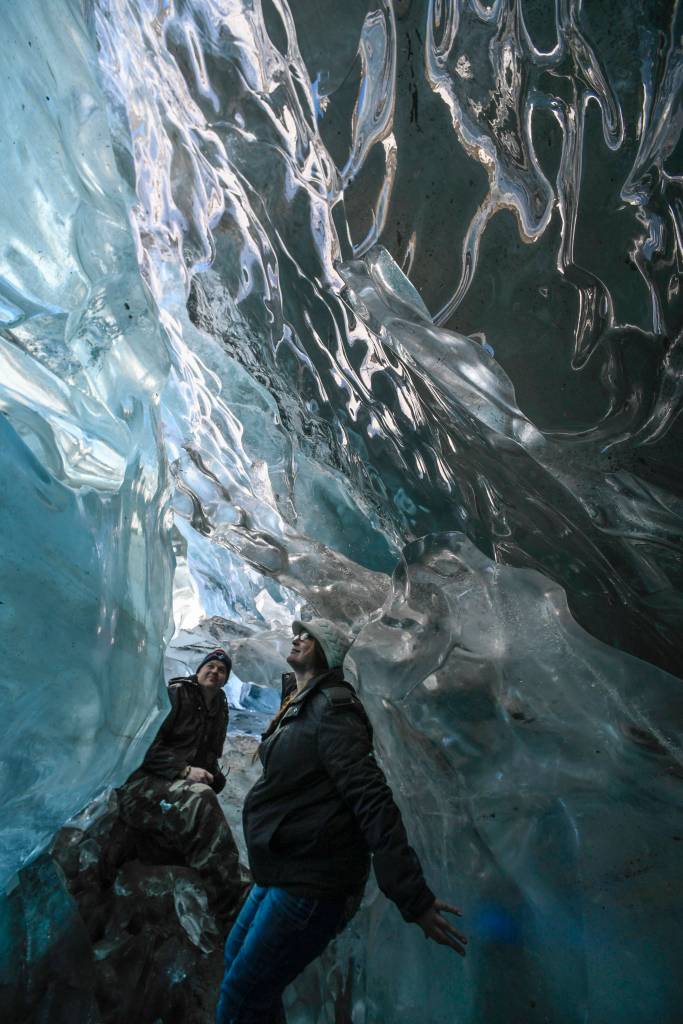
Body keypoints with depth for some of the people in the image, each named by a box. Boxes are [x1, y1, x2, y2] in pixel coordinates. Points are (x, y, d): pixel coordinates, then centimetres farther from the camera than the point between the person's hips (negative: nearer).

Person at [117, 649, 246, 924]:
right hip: (146, 781, -7)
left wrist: (213, 777, 4)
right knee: (199, 799, -36)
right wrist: (185, 770, -20)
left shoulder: (219, 711, 17)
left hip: (189, 784, 8)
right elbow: (149, 744, -12)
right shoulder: (175, 694, -5)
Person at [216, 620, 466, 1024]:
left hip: (310, 886, -10)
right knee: (237, 956, 26)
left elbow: (372, 801, -29)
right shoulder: (298, 705, 9)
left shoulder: (331, 708, -22)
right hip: (283, 872, 10)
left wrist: (413, 896, -31)